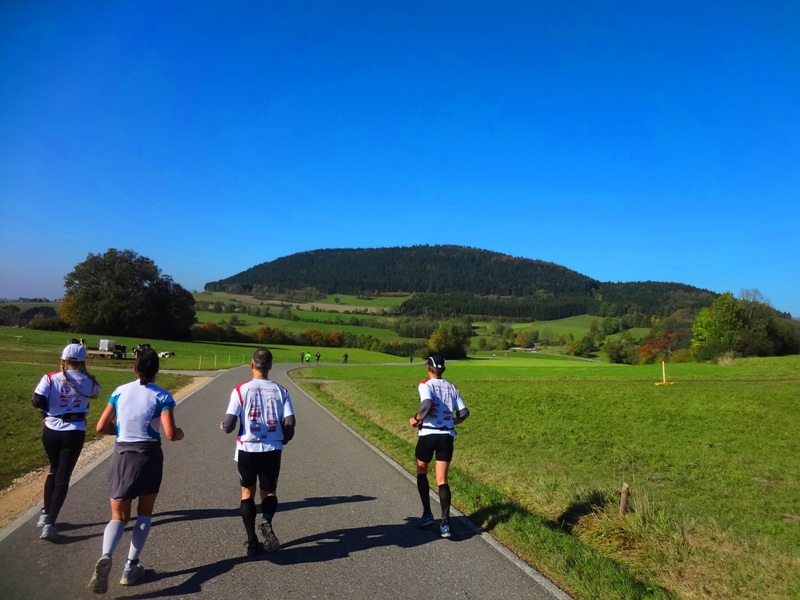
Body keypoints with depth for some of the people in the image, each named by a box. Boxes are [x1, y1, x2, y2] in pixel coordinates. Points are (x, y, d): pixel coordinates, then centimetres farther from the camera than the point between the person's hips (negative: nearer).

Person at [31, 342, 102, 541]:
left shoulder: (50, 378, -8)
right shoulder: (88, 381, -4)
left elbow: (37, 402, -15)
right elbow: (96, 392, 16)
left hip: (50, 431, 2)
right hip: (74, 433, -2)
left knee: (54, 470, 25)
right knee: (63, 477, 3)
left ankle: (45, 514, 30)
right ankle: (49, 524, -5)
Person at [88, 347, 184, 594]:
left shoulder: (120, 391, 2)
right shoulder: (162, 396, -9)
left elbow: (102, 427, 5)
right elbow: (170, 434, -16)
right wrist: (180, 434, 6)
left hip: (121, 455, 2)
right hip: (148, 456, -2)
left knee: (118, 516, 11)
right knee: (144, 513, 18)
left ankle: (106, 557, -17)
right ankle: (131, 568, 15)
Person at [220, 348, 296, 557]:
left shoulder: (241, 390, -8)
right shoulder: (280, 391, -2)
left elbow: (229, 424, -11)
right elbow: (290, 423, -7)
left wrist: (223, 426, 13)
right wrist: (283, 440, 13)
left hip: (247, 450, -1)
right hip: (272, 451, 1)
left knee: (247, 493, 18)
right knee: (269, 492, 19)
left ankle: (252, 541, 15)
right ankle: (267, 521, -11)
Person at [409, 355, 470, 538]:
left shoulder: (425, 384, -6)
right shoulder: (452, 387, 8)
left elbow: (427, 404, -25)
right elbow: (464, 412, 6)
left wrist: (416, 419, -9)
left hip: (428, 434, -3)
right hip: (447, 436, 3)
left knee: (421, 472, 21)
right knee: (442, 480, 7)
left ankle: (427, 513, 20)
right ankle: (445, 523, -3)